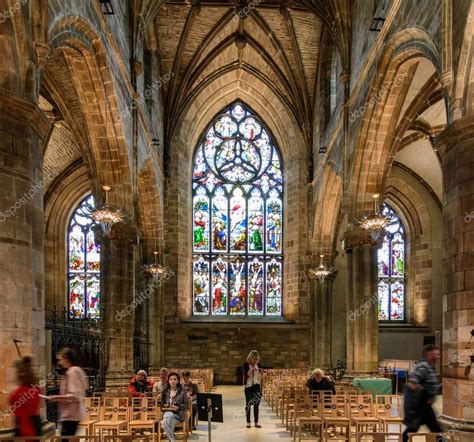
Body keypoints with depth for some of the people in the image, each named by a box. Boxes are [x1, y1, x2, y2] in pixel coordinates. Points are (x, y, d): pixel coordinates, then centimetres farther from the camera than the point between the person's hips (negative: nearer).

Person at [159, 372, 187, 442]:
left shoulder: (182, 391, 4)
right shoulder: (165, 391, 11)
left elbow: (186, 404, 3)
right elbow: (162, 404, 12)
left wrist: (178, 407, -14)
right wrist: (167, 407, -9)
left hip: (178, 413, -2)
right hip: (167, 412, 2)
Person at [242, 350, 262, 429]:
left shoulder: (258, 364, 4)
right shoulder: (246, 364, -8)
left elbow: (260, 375, 10)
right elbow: (246, 375, -18)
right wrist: (252, 369, -28)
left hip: (256, 386, 3)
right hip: (248, 386, -3)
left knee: (256, 404, 1)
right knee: (248, 404, 4)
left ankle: (256, 422, 7)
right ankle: (248, 422, 13)